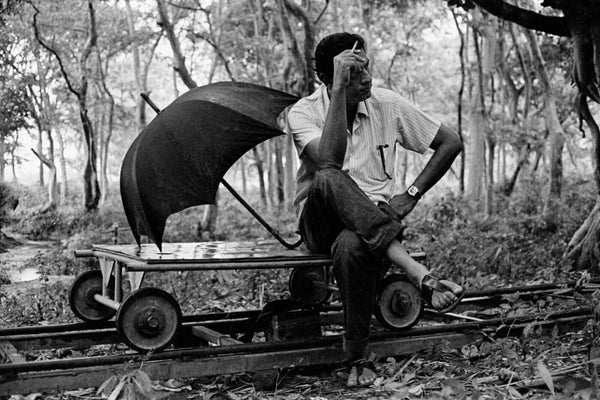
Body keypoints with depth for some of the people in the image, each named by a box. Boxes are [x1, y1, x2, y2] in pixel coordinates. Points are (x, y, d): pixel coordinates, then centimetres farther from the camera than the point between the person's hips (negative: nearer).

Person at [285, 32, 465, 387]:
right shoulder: (303, 112, -6)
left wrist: (411, 196, -3)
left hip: (375, 218, 1)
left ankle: (359, 358, -19)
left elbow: (451, 143, 5)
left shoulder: (387, 104, -1)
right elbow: (328, 162, -28)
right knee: (328, 179, -36)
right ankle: (418, 272, -39)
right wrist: (340, 88, -27)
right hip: (321, 222, 0)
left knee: (351, 246, -37)